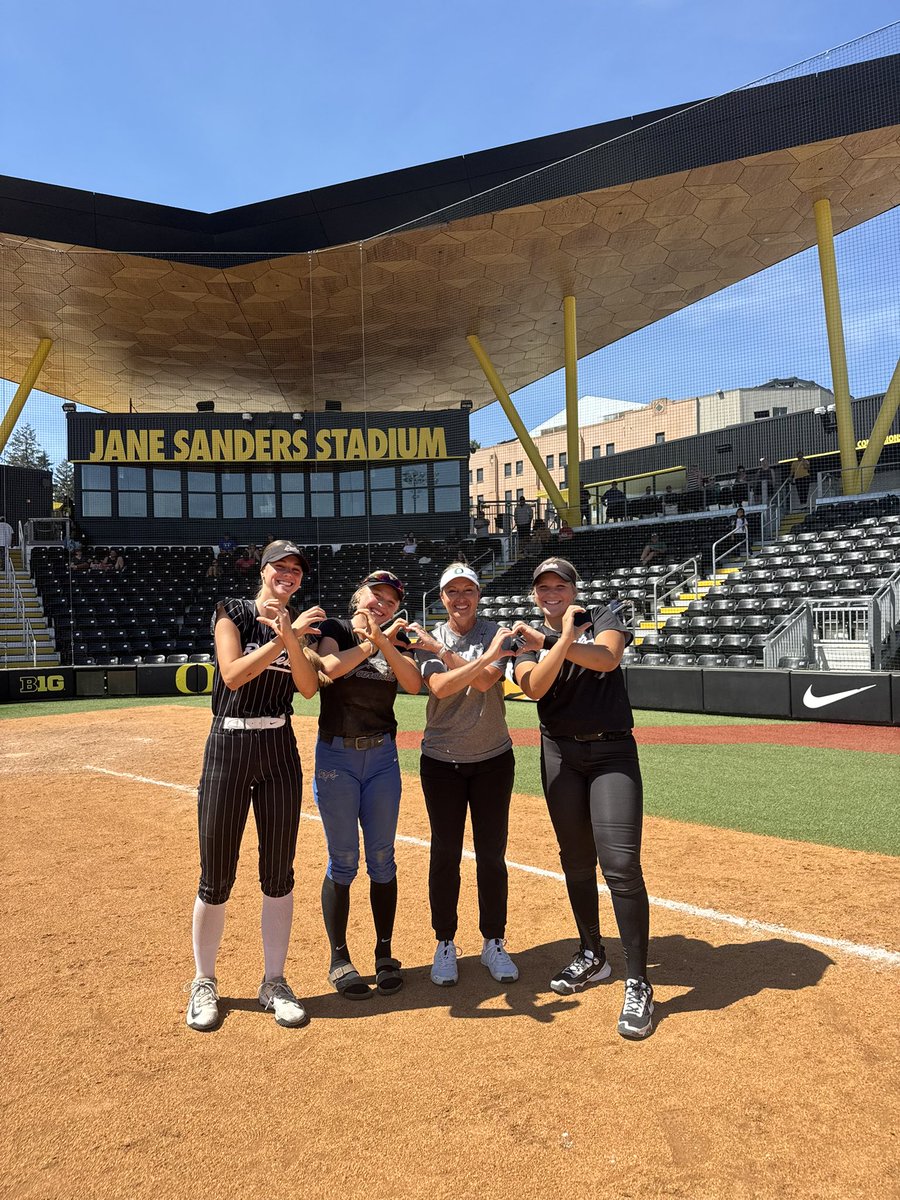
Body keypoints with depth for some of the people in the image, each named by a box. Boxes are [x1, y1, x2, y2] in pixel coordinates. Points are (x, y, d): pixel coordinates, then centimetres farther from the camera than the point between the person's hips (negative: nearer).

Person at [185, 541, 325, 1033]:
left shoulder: (300, 626, 9)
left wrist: (291, 639, -23)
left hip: (280, 751, 4)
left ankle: (274, 982, 22)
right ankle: (203, 983, 23)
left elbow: (309, 687, -7)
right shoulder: (233, 613, -2)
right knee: (216, 878, 3)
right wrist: (286, 637, -24)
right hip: (226, 749, -3)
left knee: (279, 874, 8)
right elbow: (233, 674, -17)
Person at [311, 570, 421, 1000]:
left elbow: (414, 683, -13)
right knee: (343, 861, 3)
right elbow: (330, 667, -22)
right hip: (336, 755, -3)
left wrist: (384, 641, -23)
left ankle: (384, 955, 22)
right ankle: (339, 960, 18)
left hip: (382, 756, 3)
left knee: (382, 859, 8)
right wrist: (371, 642, -20)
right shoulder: (334, 629, 0)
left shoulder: (396, 639, 6)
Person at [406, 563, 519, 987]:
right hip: (441, 761, 0)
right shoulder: (427, 639, -2)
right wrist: (485, 657, -29)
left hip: (493, 758, 0)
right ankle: (445, 944, 21)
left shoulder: (496, 634, -2)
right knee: (445, 854, 5)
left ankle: (494, 943, 23)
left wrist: (441, 650, -21)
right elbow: (440, 687, -20)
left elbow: (484, 682, -20)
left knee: (492, 854, 7)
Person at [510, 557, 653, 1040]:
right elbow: (536, 688, -15)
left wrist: (547, 640, -24)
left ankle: (637, 984, -3)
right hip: (560, 755, 3)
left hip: (613, 751, -3)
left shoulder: (602, 619, 2)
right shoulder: (527, 641, 7)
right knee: (576, 861, 11)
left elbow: (607, 657, -21)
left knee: (621, 863, -13)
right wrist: (563, 638, -27)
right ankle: (592, 956, 30)